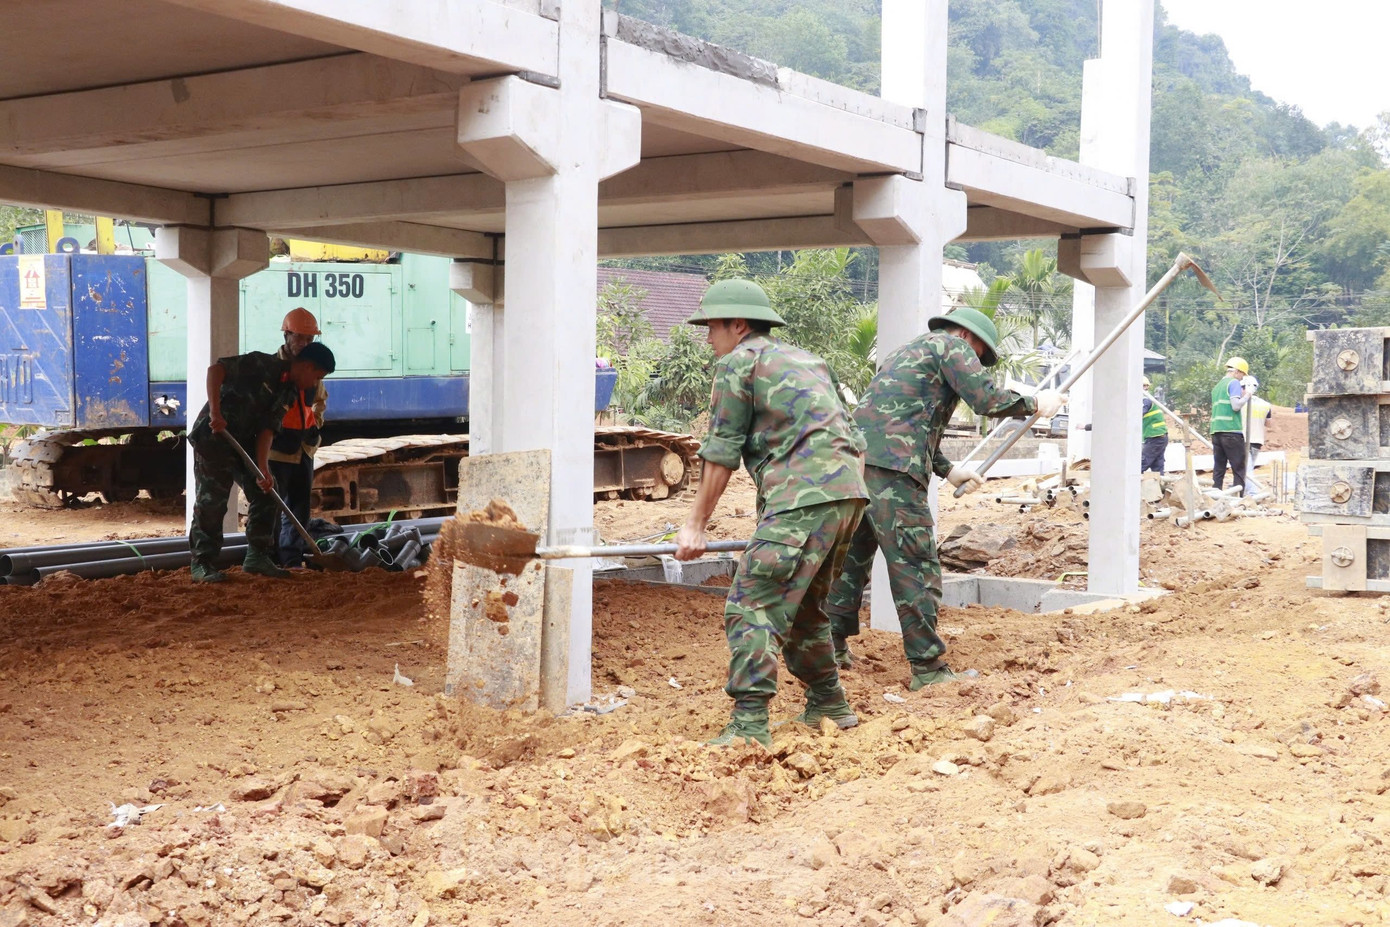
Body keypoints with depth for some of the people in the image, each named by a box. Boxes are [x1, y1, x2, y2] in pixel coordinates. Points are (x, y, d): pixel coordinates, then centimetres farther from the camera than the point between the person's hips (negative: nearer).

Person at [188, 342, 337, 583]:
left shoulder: (289, 394, 8)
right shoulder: (262, 364, -16)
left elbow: (267, 430, 1)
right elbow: (215, 369, -23)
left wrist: (263, 469, -13)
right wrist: (215, 412, -32)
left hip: (244, 441, 9)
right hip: (213, 435, -8)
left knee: (264, 493, 4)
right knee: (212, 499, -8)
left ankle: (257, 556, 12)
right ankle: (202, 564, 0)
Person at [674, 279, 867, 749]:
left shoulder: (738, 362, 4)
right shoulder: (807, 360, 28)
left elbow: (721, 453, 1)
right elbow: (852, 437, 27)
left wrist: (694, 525, 5)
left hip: (804, 498, -9)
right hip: (848, 493, 9)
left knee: (751, 605, -9)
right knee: (804, 605, 23)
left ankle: (749, 724, -16)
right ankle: (828, 705, 31)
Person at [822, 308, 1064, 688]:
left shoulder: (909, 351, 32)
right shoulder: (950, 345, 5)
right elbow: (986, 399, -8)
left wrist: (947, 470, 35)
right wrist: (1035, 404, 6)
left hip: (855, 456, 9)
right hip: (891, 469, -9)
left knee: (852, 557, 18)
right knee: (916, 566, -6)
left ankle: (832, 648, 23)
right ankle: (928, 667, -5)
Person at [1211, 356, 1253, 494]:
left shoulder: (1217, 386, 21)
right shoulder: (1234, 383, -3)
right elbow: (1236, 406, -14)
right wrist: (1246, 396, 1)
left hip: (1216, 431, 7)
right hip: (1232, 431, -7)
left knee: (1218, 469, 7)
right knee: (1239, 469, -2)